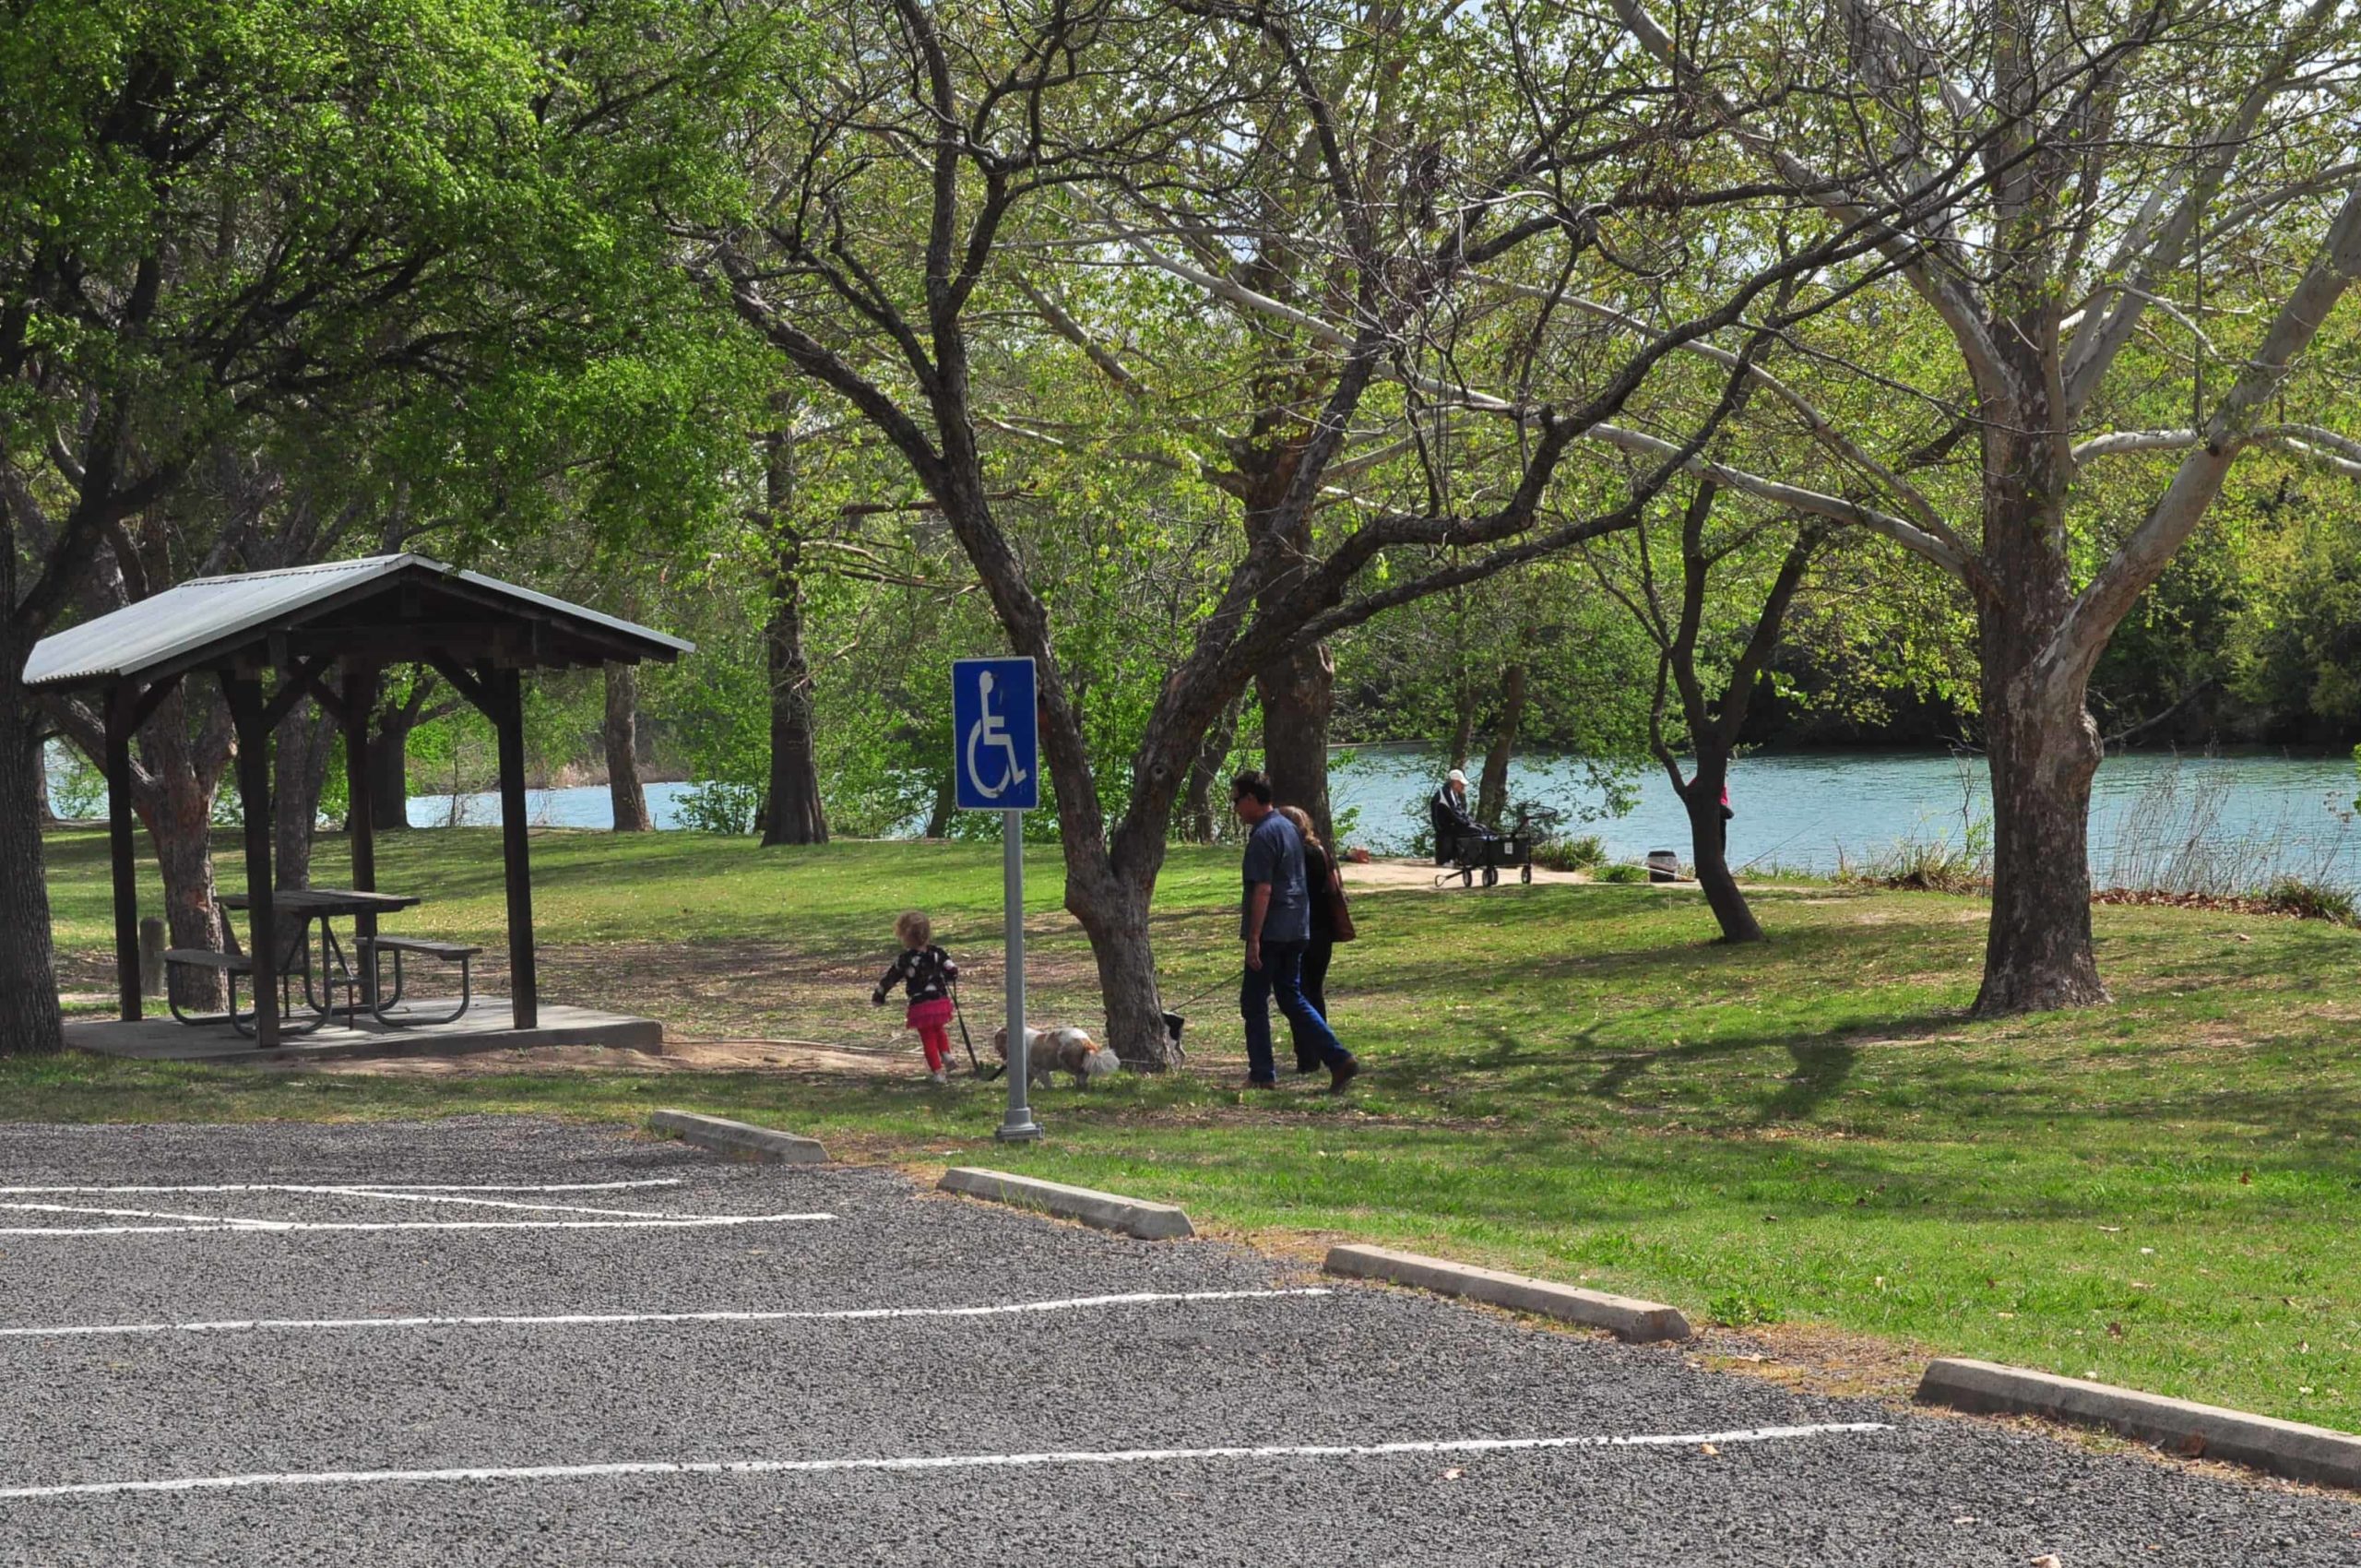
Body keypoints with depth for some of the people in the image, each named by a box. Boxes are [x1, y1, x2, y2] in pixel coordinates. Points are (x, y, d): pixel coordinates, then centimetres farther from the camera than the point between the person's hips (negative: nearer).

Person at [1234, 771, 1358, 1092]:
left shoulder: (1262, 836, -16)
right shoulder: (1288, 827, 14)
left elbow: (1262, 890, -21)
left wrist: (1253, 938, -21)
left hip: (1271, 933, -9)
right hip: (1296, 930, 9)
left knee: (1254, 1003, 2)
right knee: (1292, 999, 13)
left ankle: (1262, 1075, 5)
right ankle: (1339, 1059, 2)